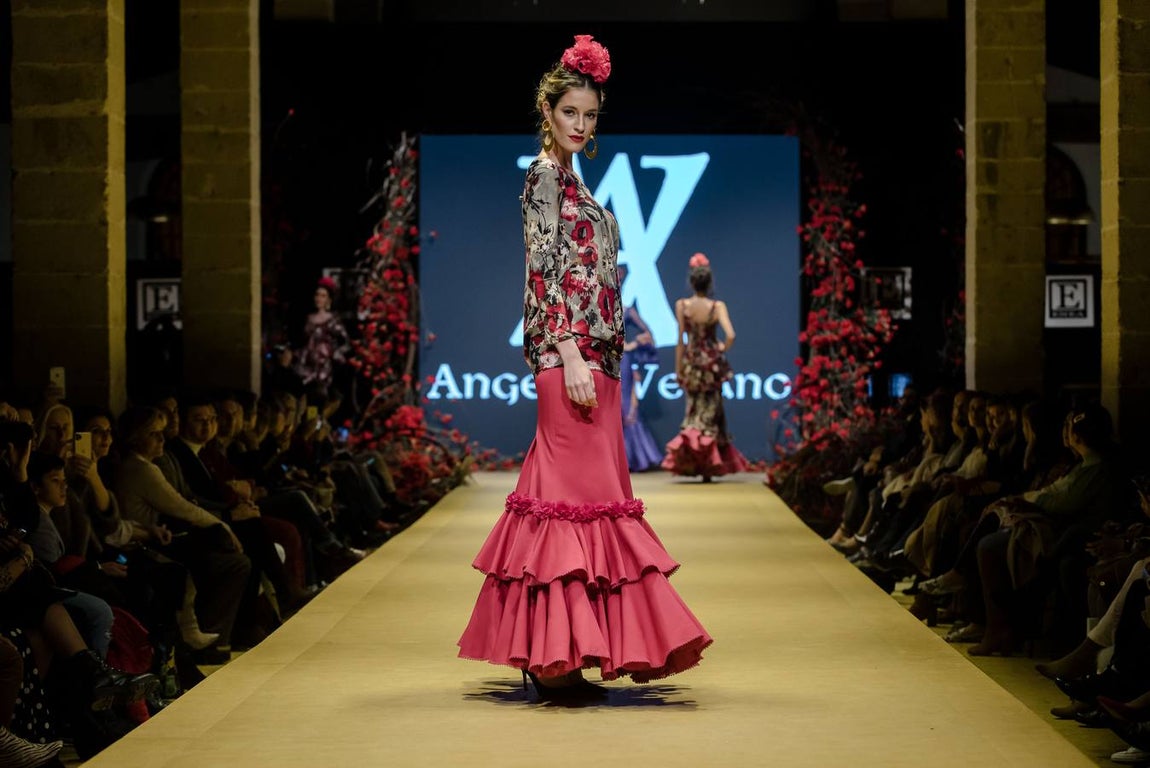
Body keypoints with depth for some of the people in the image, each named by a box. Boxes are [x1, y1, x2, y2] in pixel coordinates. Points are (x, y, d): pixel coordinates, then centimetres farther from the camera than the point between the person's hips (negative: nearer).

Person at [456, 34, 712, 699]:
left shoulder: (574, 185, 21)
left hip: (592, 357, 9)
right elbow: (545, 271, -14)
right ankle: (556, 658, -9)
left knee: (577, 495, 8)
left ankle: (550, 655, 10)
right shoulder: (545, 177, -6)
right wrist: (570, 355, -21)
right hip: (567, 353, -9)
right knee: (577, 495, -11)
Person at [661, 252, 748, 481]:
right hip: (712, 363, -1)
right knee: (710, 412, 8)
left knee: (694, 410, 15)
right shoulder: (717, 306, -9)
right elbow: (731, 335, -19)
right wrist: (723, 349, 2)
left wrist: (678, 369, 3)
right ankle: (709, 466, 7)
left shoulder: (682, 305, -6)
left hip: (691, 362, 1)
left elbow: (681, 339, -4)